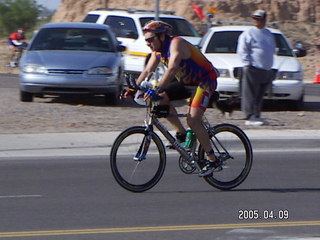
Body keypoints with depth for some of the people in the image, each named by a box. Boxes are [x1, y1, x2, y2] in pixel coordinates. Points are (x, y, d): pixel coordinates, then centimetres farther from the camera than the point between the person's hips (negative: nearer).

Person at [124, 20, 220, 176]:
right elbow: (147, 71, 3)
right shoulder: (158, 50, 1)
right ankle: (181, 133, 4)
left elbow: (172, 69, -38)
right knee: (161, 99, -9)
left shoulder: (176, 44, -25)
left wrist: (156, 90, -46)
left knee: (192, 120, -20)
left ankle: (212, 160, -12)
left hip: (205, 81, -9)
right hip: (186, 82, 9)